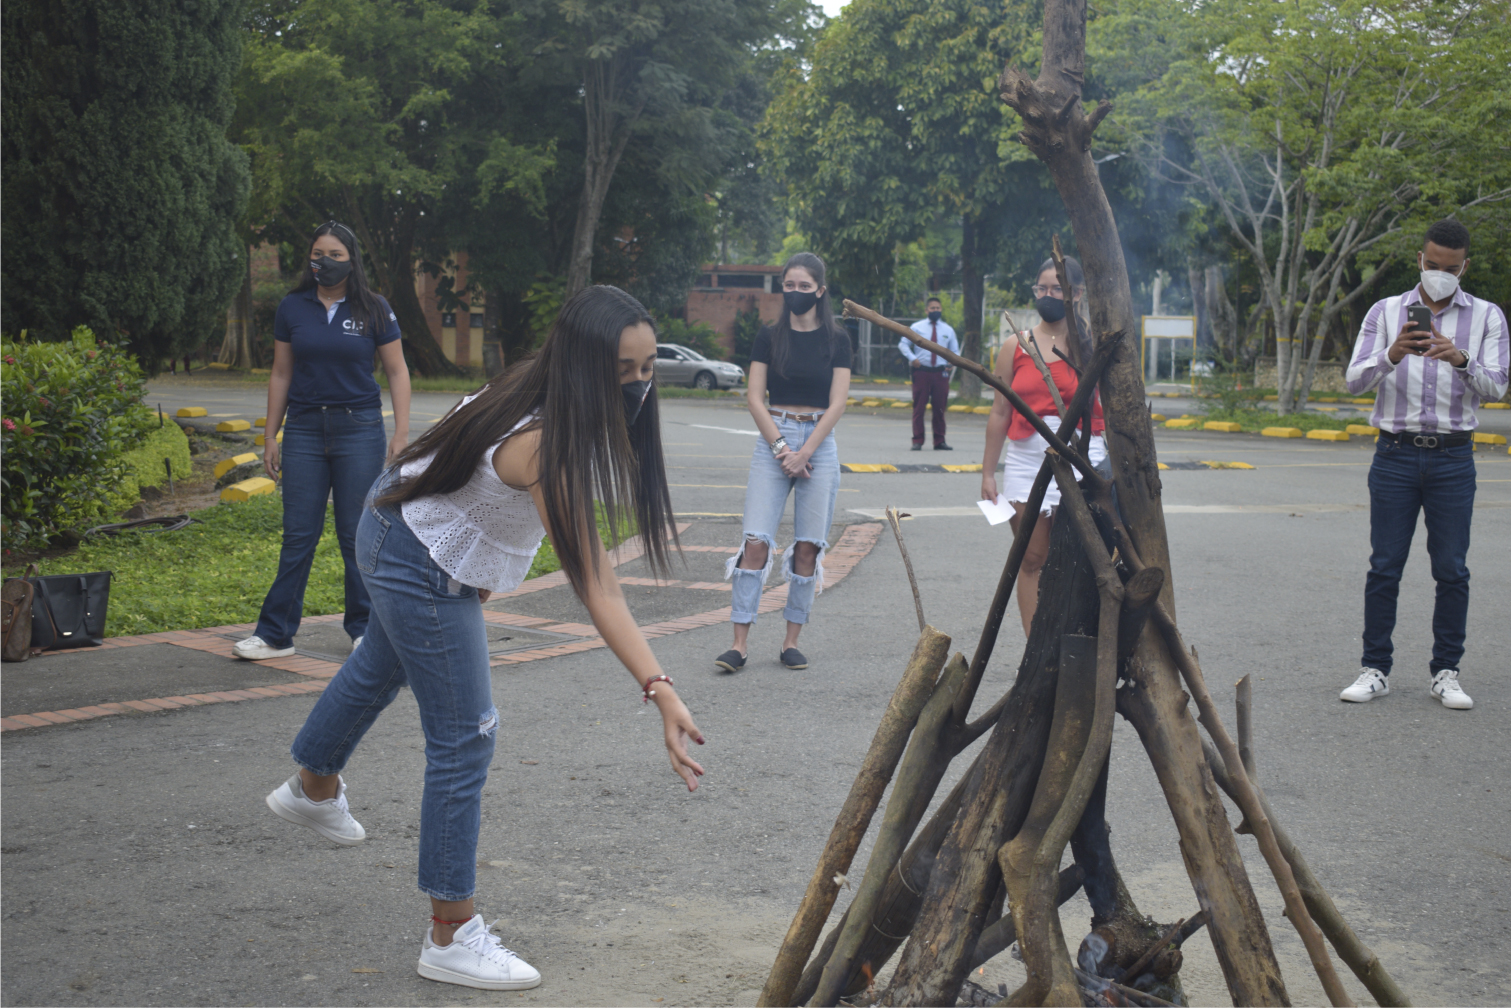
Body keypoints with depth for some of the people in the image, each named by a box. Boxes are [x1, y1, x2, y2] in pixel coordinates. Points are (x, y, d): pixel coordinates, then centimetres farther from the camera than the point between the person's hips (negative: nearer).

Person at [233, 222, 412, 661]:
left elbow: (397, 372, 3)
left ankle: (363, 629, 15)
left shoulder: (374, 309, 1)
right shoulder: (292, 308, 6)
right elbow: (280, 374, 11)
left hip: (359, 428, -1)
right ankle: (275, 633, 5)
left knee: (357, 534, 2)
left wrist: (402, 433, -6)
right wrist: (270, 436, 8)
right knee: (298, 534, 0)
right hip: (304, 428, 2)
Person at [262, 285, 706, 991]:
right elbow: (594, 586, -46)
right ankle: (451, 937, 2)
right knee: (464, 739, -6)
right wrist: (660, 693, -51)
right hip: (422, 570, -10)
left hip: (397, 525, 10)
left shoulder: (539, 392, -14)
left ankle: (313, 786, 61)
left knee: (382, 666, 33)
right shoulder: (541, 445, -41)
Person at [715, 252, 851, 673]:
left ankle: (792, 641, 8)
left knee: (808, 545, -1)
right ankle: (740, 642, -8)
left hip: (818, 442, 0)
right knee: (756, 541, -8)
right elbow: (754, 397, 3)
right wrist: (781, 446, -8)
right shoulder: (769, 336, 6)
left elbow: (836, 404, -1)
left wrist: (803, 453, -9)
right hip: (772, 439, 0)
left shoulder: (836, 339, 4)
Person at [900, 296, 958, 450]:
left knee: (940, 408, 5)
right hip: (921, 372, -2)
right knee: (919, 407, -2)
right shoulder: (917, 327, 5)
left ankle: (939, 442, 12)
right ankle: (917, 442, 2)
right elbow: (903, 344, 7)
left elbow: (955, 351, 19)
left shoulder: (948, 330, 12)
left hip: (941, 373, 2)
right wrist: (912, 358, -10)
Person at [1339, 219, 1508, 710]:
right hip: (1395, 454, 0)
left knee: (1452, 571, 2)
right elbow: (1356, 380, -3)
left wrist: (1460, 359, -24)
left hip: (1453, 458, 0)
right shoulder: (1385, 312, 7)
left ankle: (1446, 672, 11)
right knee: (1384, 567, 0)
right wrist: (1391, 355, -23)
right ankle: (1375, 669, 7)